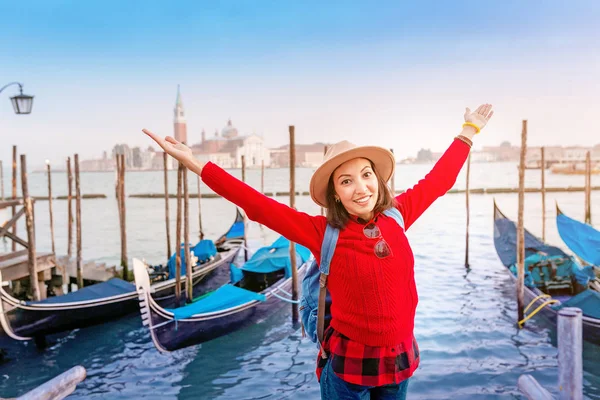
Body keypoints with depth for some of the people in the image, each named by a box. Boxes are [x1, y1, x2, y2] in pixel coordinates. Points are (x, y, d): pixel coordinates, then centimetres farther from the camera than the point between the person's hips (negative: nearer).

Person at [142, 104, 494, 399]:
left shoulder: (396, 217, -4)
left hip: (401, 360, 4)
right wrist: (195, 163, -19)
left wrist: (469, 132, 20)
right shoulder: (322, 233, -14)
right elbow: (258, 205, -17)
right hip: (347, 365, -3)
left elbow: (437, 181, 9)